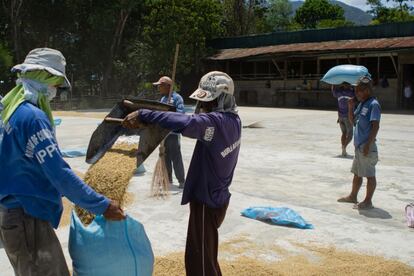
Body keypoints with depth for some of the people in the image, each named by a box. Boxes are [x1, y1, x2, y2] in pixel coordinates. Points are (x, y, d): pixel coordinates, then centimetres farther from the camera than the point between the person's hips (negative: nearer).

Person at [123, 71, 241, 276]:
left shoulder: (216, 121, -27)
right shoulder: (232, 119, 2)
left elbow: (186, 124, -45)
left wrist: (144, 115, -40)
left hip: (206, 201, -9)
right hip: (217, 197, 9)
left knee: (198, 259, 4)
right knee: (207, 254, 26)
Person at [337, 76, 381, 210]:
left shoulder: (373, 104, -14)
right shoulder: (362, 104, 13)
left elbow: (375, 126, -19)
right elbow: (352, 119, 20)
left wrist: (368, 145, -22)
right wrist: (351, 107, 3)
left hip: (367, 146, -9)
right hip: (359, 145, 9)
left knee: (369, 174, 1)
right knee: (357, 172, 19)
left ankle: (368, 201, 9)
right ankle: (353, 196, 32)